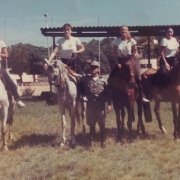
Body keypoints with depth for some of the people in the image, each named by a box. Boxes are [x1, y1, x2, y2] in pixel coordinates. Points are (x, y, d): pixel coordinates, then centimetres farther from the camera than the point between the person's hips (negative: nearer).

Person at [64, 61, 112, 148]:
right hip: (90, 106, 2)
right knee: (91, 125, 11)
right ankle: (91, 141, 21)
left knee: (102, 125, 6)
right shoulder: (86, 78, 3)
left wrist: (109, 104, -6)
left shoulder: (103, 80, -1)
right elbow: (75, 74, 3)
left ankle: (103, 141, 17)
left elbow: (108, 93, 0)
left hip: (101, 106, -2)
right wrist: (67, 67, -7)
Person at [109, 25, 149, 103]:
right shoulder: (116, 40, -6)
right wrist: (117, 63, -10)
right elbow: (114, 54, -3)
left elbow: (135, 52, -1)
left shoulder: (131, 41, -7)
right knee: (111, 78, -7)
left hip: (129, 61, -1)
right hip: (119, 61, 1)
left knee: (137, 78, -9)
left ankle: (142, 96, -1)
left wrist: (132, 58, -14)